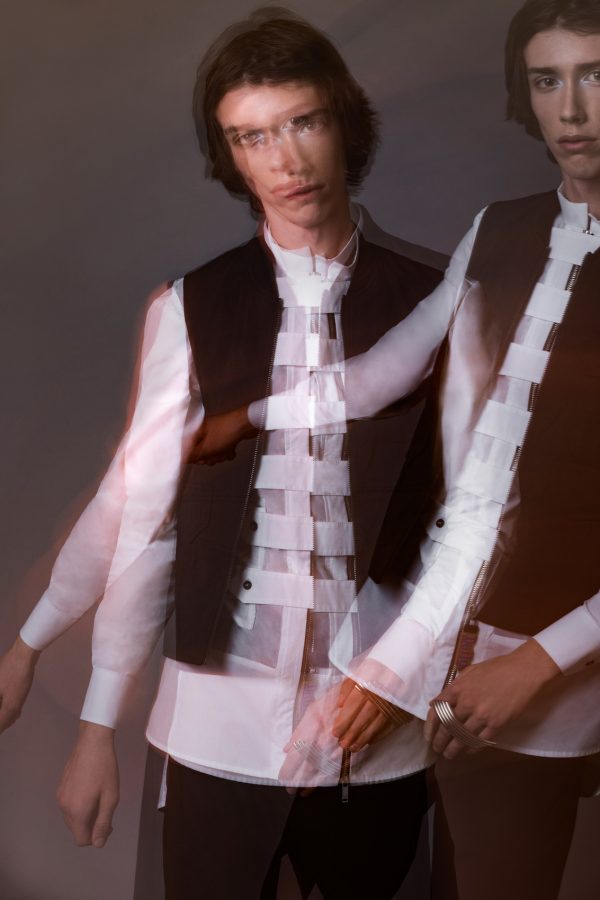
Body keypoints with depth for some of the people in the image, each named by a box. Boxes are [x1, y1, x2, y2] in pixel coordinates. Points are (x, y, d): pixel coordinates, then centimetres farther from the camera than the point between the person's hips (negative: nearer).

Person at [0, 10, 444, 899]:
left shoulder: (429, 306, 0)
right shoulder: (190, 310, -1)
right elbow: (141, 516, -1)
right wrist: (99, 723, 0)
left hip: (380, 724, 1)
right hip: (218, 722, 0)